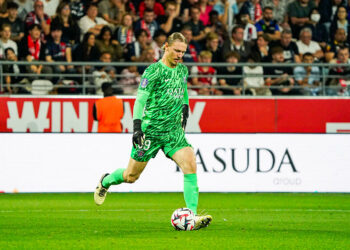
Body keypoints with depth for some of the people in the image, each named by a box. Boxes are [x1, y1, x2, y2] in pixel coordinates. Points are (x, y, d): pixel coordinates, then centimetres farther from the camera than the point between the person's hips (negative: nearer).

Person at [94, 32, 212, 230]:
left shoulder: (183, 70, 9)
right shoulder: (154, 71, -11)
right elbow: (140, 100, -14)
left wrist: (185, 108, 22)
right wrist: (137, 126, -22)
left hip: (174, 132, 5)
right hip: (151, 130, -5)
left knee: (190, 165, -18)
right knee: (131, 176, 6)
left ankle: (192, 216, -19)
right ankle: (106, 181, 40)